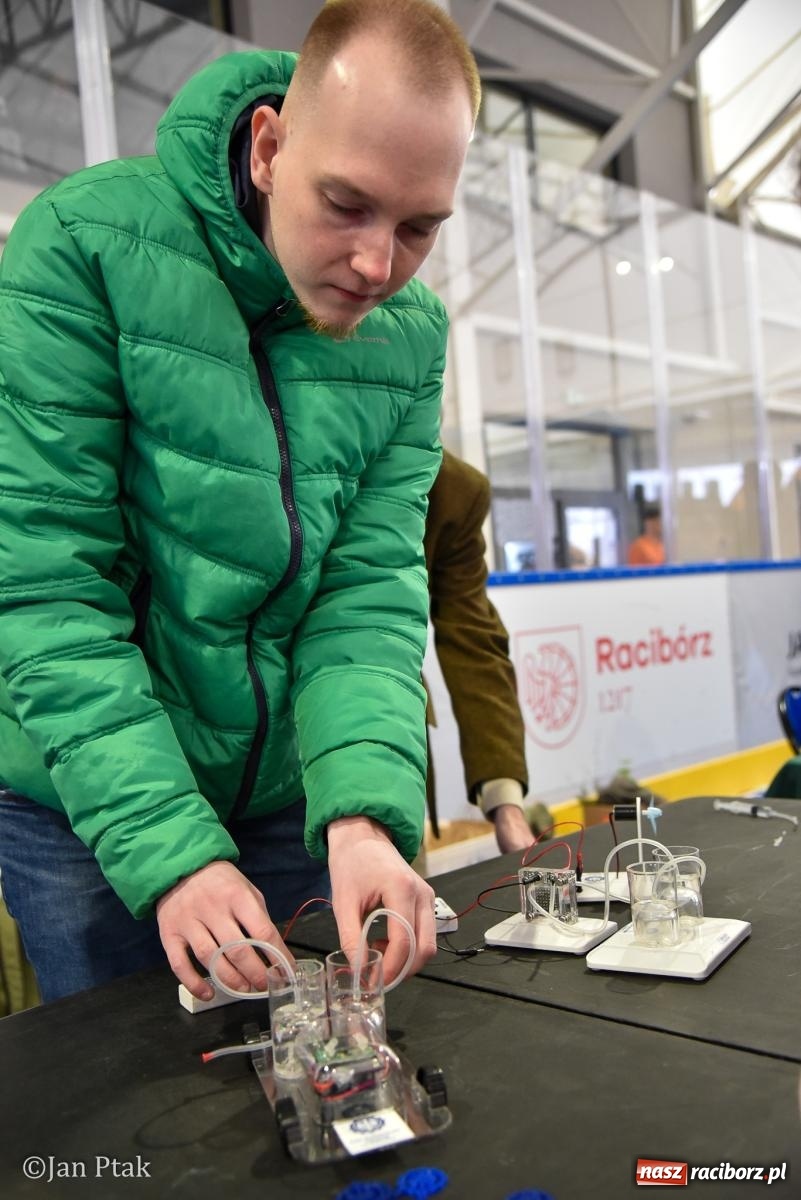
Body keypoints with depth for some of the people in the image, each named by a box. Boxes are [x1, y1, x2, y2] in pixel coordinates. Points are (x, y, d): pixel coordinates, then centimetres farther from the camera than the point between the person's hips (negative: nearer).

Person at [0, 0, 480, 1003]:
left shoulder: (411, 334, -6)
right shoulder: (87, 242, -19)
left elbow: (371, 589, -11)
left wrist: (364, 810, -27)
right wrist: (166, 848, -28)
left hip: (285, 796, 4)